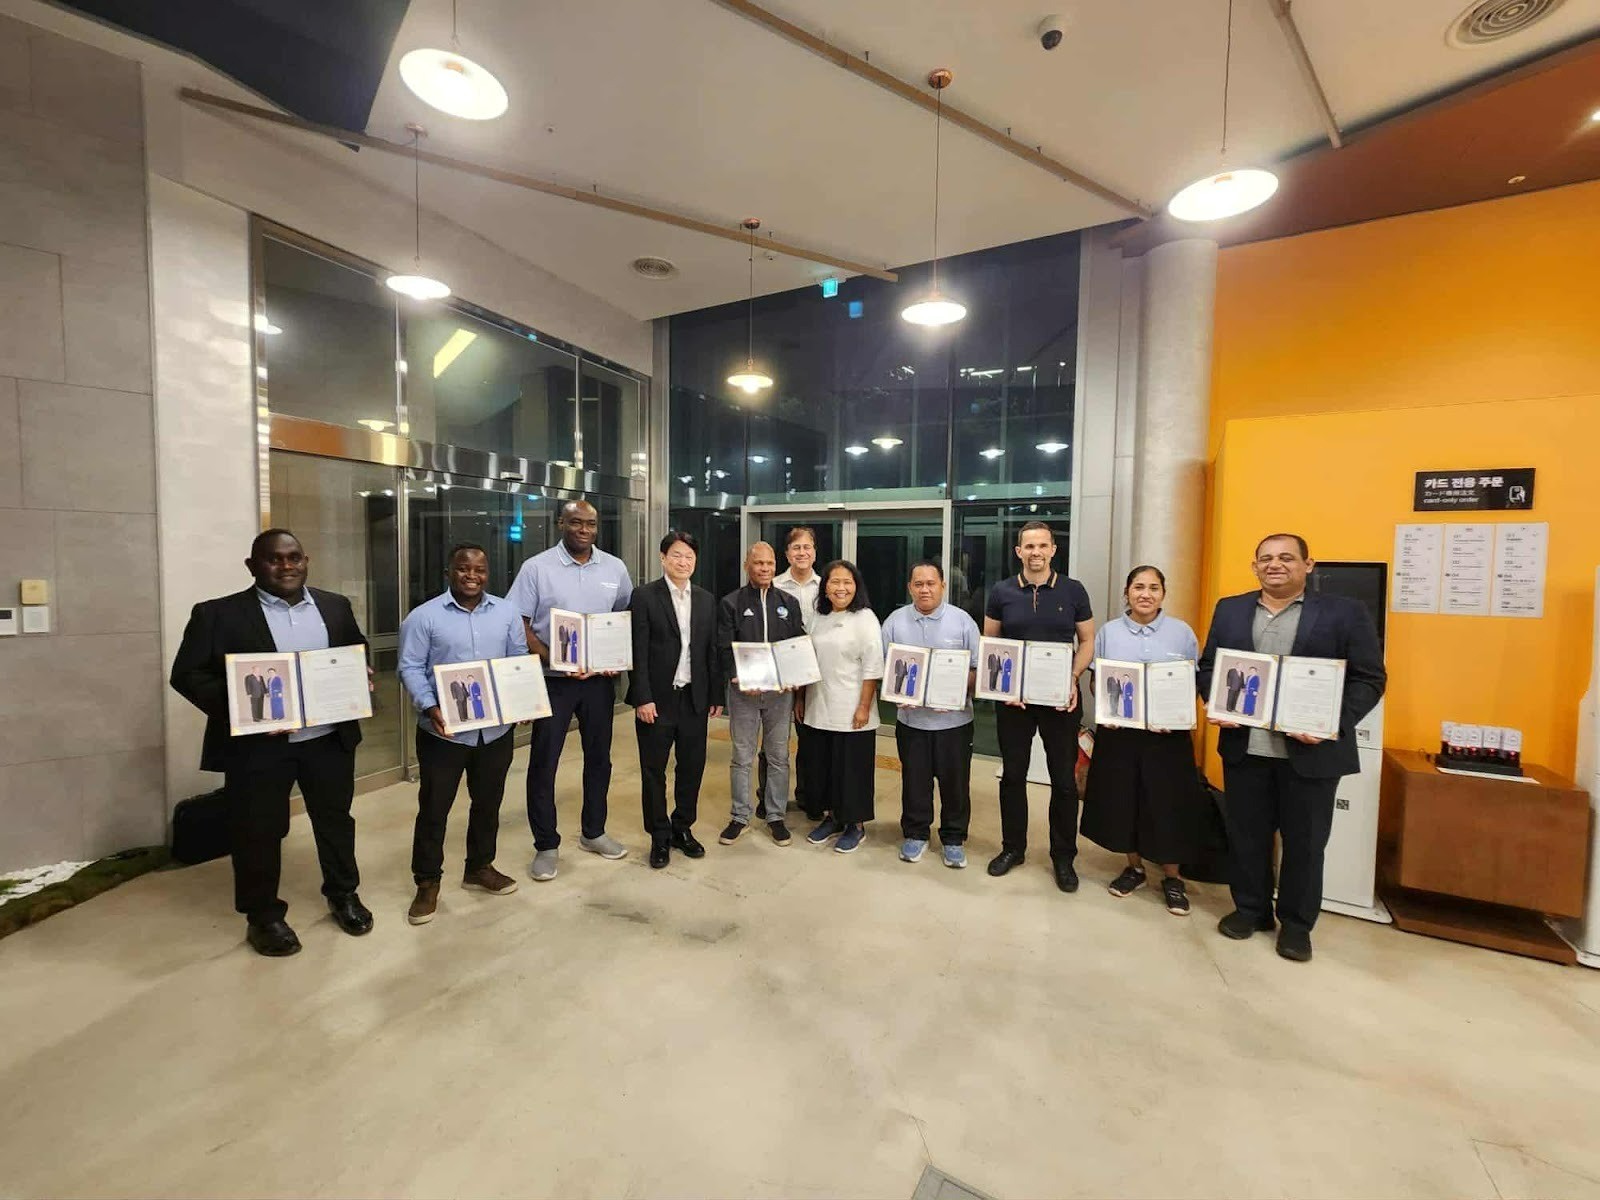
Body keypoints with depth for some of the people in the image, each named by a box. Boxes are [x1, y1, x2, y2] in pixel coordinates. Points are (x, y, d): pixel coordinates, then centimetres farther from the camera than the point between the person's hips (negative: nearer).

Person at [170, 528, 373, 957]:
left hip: (330, 738, 3)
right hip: (257, 744, -3)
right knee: (258, 832, 10)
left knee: (336, 820, 17)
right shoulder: (218, 614, -5)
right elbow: (187, 674, -6)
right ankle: (263, 916, 30)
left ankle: (343, 894, 36)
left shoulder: (335, 606, 6)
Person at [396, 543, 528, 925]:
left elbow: (519, 661, 6)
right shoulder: (423, 616, -7)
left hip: (496, 729, 4)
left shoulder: (507, 612, 3)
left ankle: (479, 868, 37)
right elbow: (411, 668, -7)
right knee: (434, 808, 8)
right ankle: (427, 882, 26)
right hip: (444, 731, -3)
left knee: (488, 803, 17)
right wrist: (430, 707, -21)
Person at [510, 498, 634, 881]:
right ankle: (546, 846, 20)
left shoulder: (615, 568, 3)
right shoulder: (537, 567, -6)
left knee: (599, 757, 14)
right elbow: (518, 625, -7)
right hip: (552, 679, -3)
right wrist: (553, 660, -19)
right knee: (543, 763, 4)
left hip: (600, 678, 3)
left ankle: (593, 832, 32)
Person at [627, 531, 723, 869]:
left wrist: (716, 695, 7)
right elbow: (638, 652, -8)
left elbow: (712, 650, 9)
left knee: (692, 767, 11)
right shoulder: (644, 596, -5)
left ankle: (683, 829, 30)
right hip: (657, 699, -3)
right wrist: (642, 698, -13)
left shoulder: (706, 600, 8)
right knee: (653, 770, 8)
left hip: (695, 698, 4)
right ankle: (660, 837, 24)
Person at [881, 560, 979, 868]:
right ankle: (915, 834, 30)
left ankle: (954, 839, 28)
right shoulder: (895, 621, 1)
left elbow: (977, 668, -2)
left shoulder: (963, 621, -2)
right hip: (911, 718, 1)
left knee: (955, 781, 9)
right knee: (914, 780, 12)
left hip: (954, 718, -1)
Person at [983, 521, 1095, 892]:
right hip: (1013, 697, 1)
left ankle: (1063, 855, 25)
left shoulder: (1073, 591, -1)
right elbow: (988, 644, 5)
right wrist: (1004, 683, -9)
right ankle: (1012, 847, 27)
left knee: (1064, 778, 8)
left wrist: (1073, 680, -11)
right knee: (1012, 774, 10)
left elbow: (1087, 641, 5)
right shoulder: (1001, 592, 0)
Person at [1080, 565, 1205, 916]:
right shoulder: (1108, 632, 3)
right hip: (1118, 731, 1)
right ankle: (1134, 867, 29)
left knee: (1168, 803, 5)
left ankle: (1172, 878, 25)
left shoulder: (1182, 633, 1)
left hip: (1168, 734, -1)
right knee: (1122, 799, 9)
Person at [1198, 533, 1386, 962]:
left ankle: (1296, 922, 29)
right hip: (1244, 746, 2)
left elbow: (1370, 679, -3)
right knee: (1245, 834, 13)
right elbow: (1207, 667, 10)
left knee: (1305, 841, 11)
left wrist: (1334, 725, -16)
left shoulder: (1345, 612, -1)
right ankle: (1251, 907, 31)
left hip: (1311, 750, -2)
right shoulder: (1229, 609, 7)